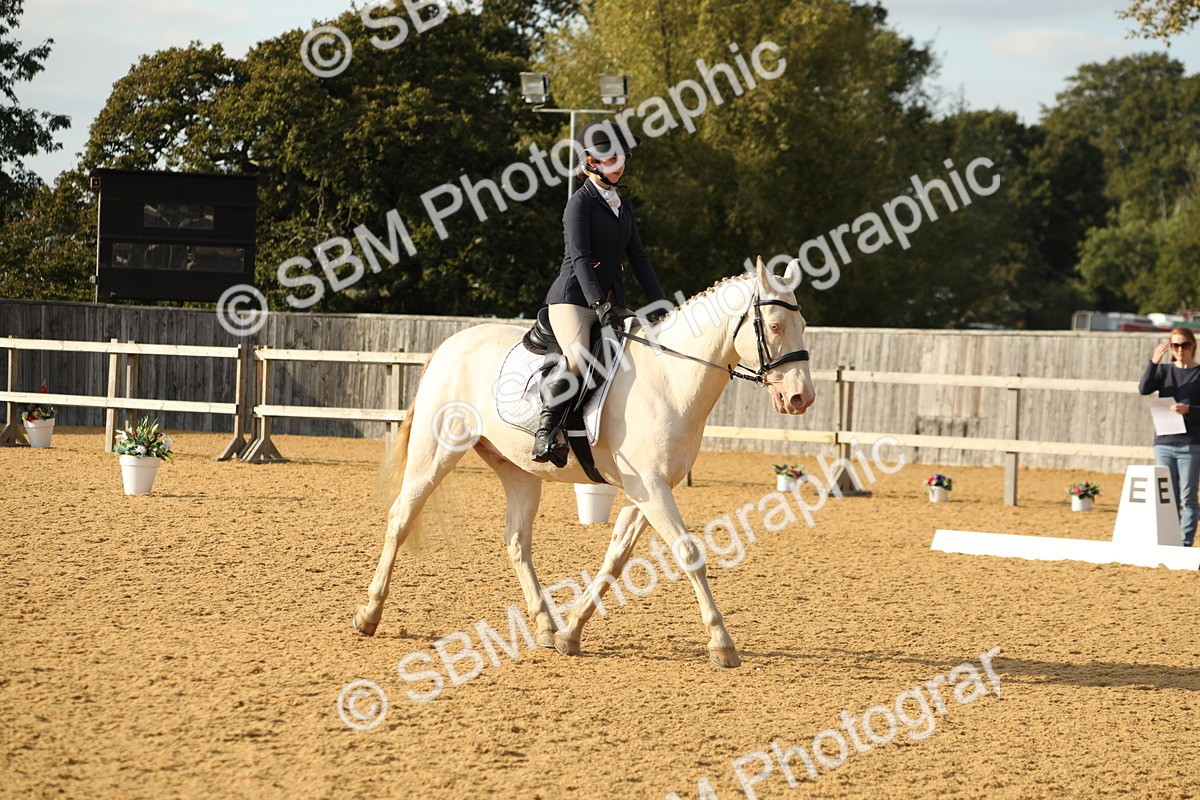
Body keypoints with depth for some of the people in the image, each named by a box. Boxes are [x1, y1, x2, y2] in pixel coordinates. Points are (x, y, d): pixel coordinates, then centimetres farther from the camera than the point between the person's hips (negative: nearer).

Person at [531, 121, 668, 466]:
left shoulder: (622, 206, 17)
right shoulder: (581, 203, -6)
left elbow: (638, 258, 16)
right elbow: (579, 257, -16)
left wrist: (660, 305, 6)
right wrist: (599, 304, -26)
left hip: (611, 301, 8)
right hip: (573, 298, -8)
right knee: (578, 360, -31)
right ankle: (546, 432, -22)